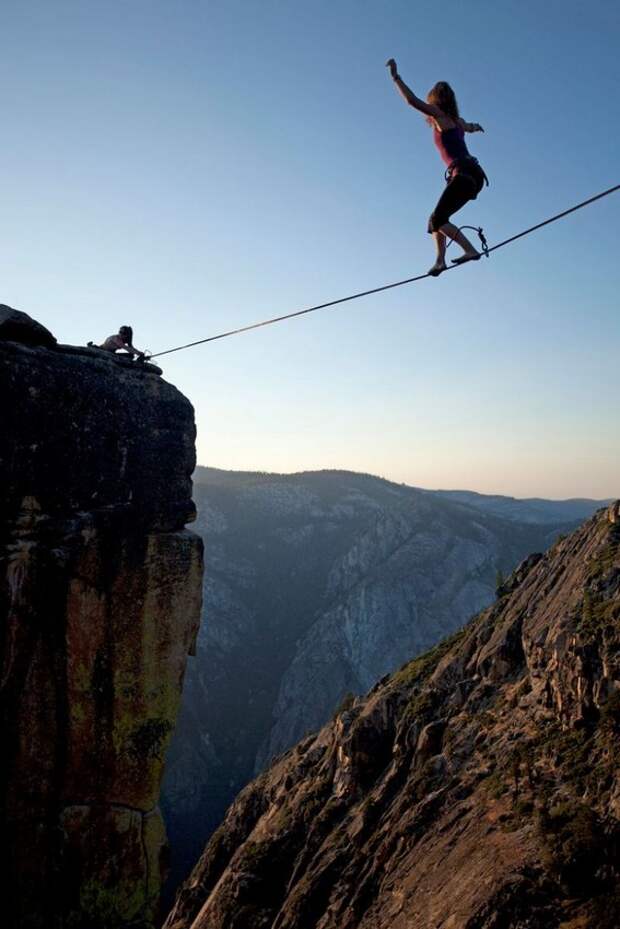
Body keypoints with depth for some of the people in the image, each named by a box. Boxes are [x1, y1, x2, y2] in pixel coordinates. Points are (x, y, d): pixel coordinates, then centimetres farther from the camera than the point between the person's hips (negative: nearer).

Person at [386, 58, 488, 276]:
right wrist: (474, 126, 73)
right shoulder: (455, 121, 25)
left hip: (463, 174, -9)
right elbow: (470, 127, 49)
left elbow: (412, 100, -9)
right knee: (437, 219, 13)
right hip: (473, 175, 9)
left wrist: (396, 77, -4)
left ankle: (470, 250, -24)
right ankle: (440, 260, 6)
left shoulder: (440, 115, 2)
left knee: (438, 219, -16)